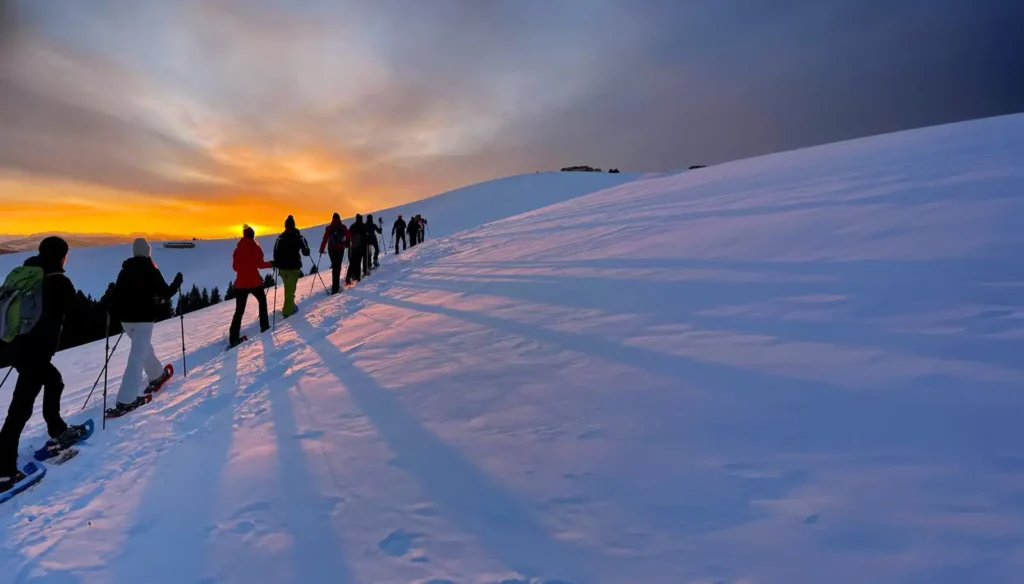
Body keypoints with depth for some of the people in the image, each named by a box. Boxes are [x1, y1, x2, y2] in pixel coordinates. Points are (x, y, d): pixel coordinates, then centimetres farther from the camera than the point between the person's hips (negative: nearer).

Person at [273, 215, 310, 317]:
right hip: (294, 267, -3)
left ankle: (289, 306, 29)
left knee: (287, 287, 21)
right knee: (291, 288, 1)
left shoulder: (280, 238, -3)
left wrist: (276, 264, 8)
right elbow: (306, 253, -2)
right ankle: (287, 310, -2)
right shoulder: (299, 237, -7)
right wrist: (306, 249, 19)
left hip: (282, 267, 3)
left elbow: (276, 253, -3)